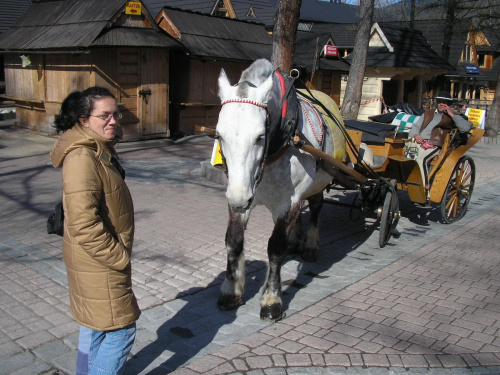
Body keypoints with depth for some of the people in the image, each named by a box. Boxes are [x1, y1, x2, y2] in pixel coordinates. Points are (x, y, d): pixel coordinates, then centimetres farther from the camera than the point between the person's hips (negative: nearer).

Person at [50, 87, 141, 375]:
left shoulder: (100, 151, 7)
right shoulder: (82, 159, -26)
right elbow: (85, 226, -30)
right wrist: (119, 257, -20)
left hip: (101, 258, 10)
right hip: (100, 264, -10)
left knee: (95, 326, 24)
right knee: (120, 329, 1)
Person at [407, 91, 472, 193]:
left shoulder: (452, 118, 16)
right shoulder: (428, 113, 31)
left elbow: (466, 128, -1)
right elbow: (416, 127, 24)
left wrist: (452, 114, -2)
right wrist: (415, 135, 1)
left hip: (434, 145, -4)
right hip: (419, 142, 4)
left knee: (421, 159, -34)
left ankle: (425, 188, -30)